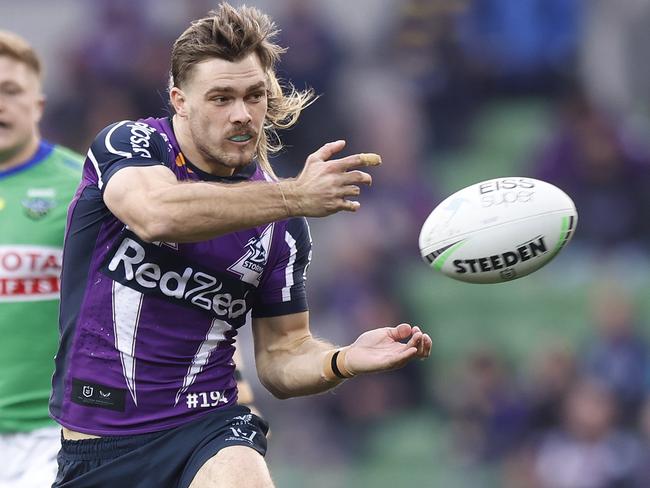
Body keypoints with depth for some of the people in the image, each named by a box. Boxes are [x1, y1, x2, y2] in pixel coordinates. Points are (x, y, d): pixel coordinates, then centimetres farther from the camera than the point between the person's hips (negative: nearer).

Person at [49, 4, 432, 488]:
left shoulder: (283, 226, 4)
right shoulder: (125, 143, -4)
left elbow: (280, 355, 9)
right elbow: (157, 213, -28)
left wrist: (343, 361, -13)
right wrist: (296, 196, -30)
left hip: (205, 426, 0)